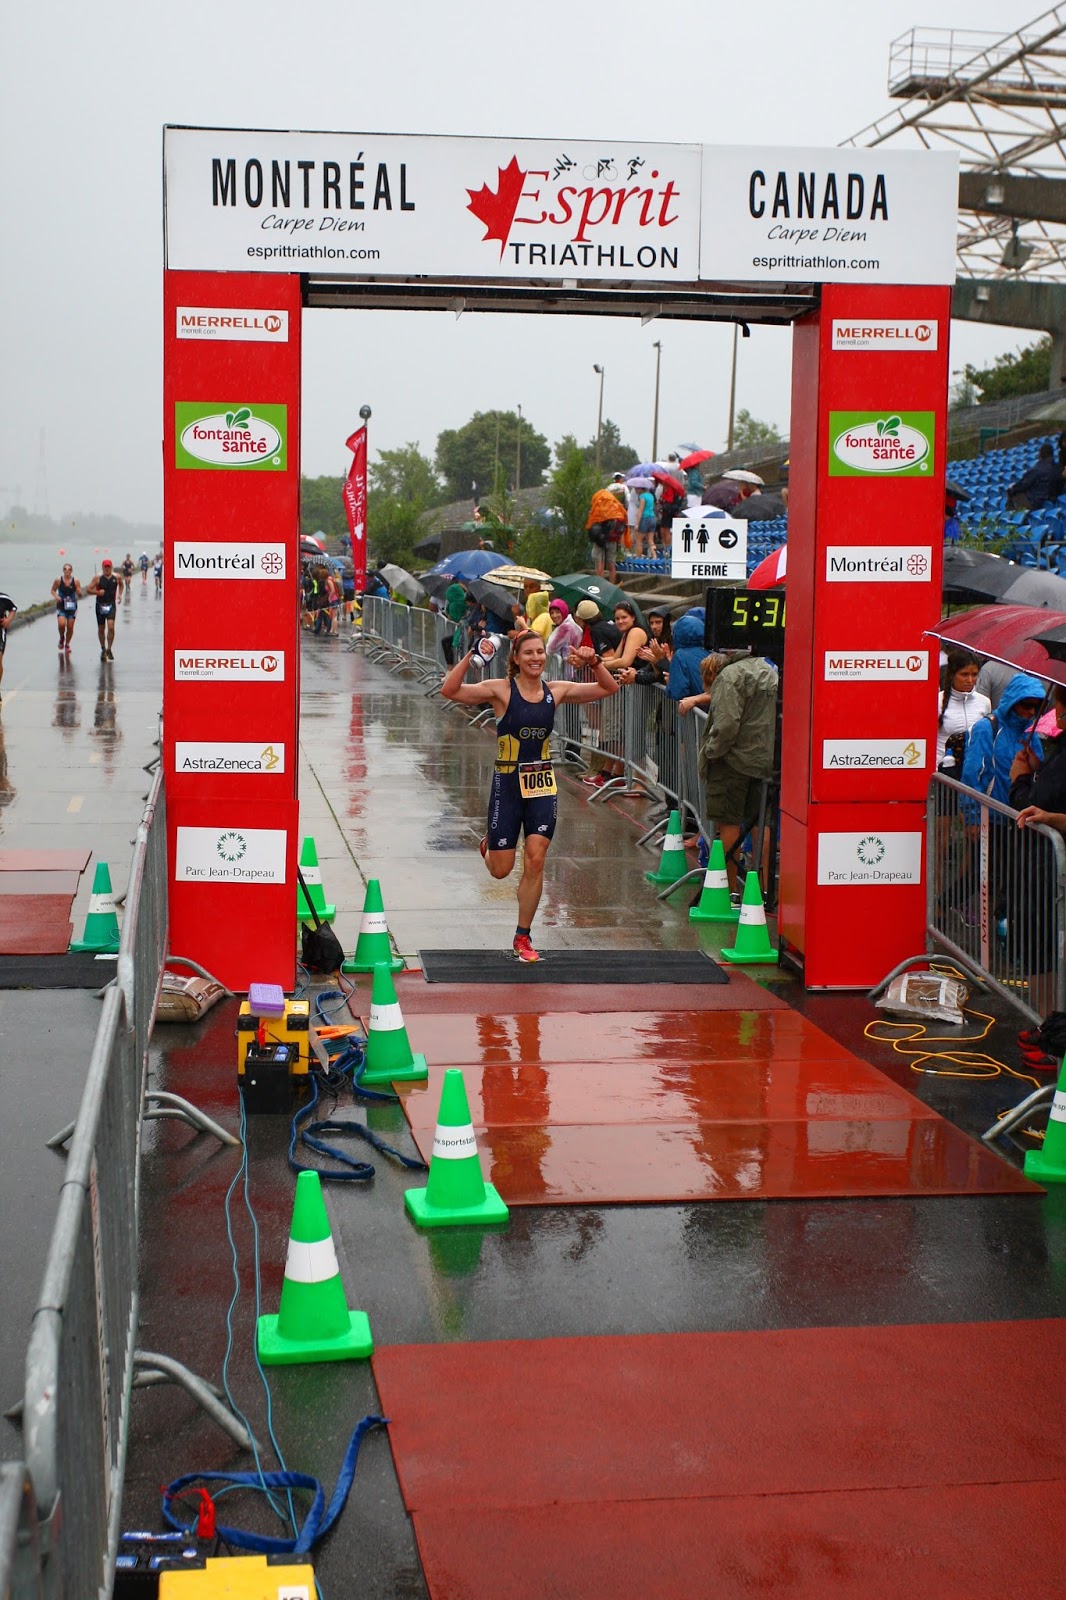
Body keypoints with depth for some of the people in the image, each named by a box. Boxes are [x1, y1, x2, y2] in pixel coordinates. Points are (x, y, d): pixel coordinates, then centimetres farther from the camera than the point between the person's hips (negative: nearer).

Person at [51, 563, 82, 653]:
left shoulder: (75, 581, -4)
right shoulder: (58, 580, -4)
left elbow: (80, 595, -1)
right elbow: (53, 590, 8)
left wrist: (78, 592, -24)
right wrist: (56, 596, -12)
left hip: (72, 606, 1)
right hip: (61, 606, -1)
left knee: (70, 627, 4)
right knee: (61, 624, -19)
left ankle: (67, 644, 24)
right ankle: (62, 638, 13)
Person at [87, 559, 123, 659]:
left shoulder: (116, 577, -1)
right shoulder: (97, 577, -7)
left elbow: (121, 584, 22)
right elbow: (88, 590, -6)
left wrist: (119, 594, 7)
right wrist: (97, 592, -22)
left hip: (111, 605, 0)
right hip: (100, 605, 0)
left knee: (111, 627, -17)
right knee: (101, 629, 9)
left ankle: (109, 649, -6)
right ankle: (103, 649, 26)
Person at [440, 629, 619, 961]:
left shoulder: (556, 691, 4)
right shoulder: (501, 690, -8)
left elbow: (609, 688, 8)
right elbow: (449, 691, -20)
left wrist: (595, 661, -9)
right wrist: (471, 656, -28)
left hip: (542, 785, 3)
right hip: (507, 784, -3)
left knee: (535, 862, -4)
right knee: (500, 871, 2)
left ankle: (523, 937, 10)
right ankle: (490, 844, 41)